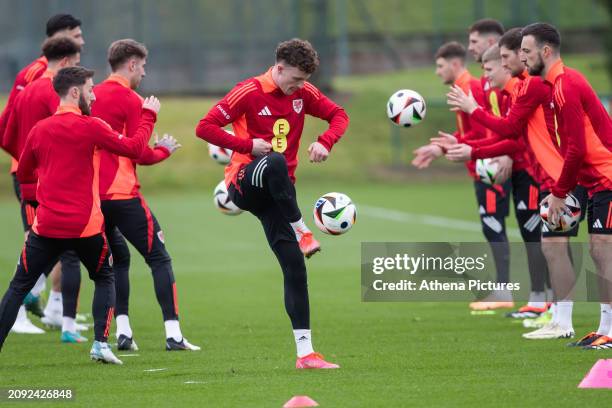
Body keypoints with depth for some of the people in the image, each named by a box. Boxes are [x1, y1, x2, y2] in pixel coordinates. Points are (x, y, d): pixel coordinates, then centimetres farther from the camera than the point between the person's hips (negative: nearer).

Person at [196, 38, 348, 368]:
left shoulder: (303, 93, 6)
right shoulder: (249, 92, -9)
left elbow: (339, 115, 17)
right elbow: (205, 127, -10)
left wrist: (325, 142, -3)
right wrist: (248, 145, -18)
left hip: (276, 192, 5)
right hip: (243, 181, -5)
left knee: (295, 267, -3)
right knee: (276, 163, -41)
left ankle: (305, 353, -1)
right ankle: (302, 233, -24)